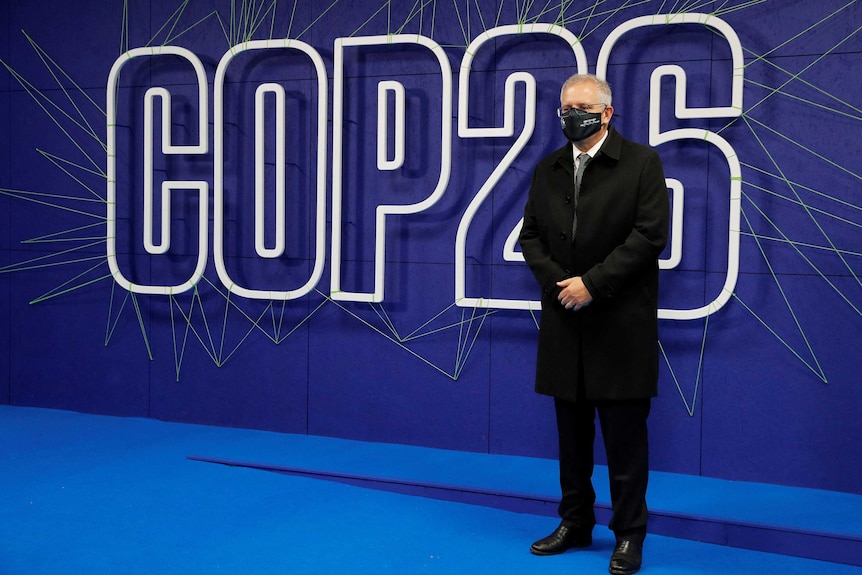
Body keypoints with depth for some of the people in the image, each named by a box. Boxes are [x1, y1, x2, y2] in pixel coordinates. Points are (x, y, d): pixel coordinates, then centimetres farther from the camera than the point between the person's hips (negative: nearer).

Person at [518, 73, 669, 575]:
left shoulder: (642, 162, -4)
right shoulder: (548, 169, 11)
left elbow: (651, 233, -12)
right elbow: (531, 235, 10)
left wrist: (593, 283, -16)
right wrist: (557, 282, -7)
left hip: (621, 323, -5)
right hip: (565, 319, 5)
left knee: (624, 432, 2)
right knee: (572, 429, 13)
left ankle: (630, 535, 14)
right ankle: (575, 524, 26)